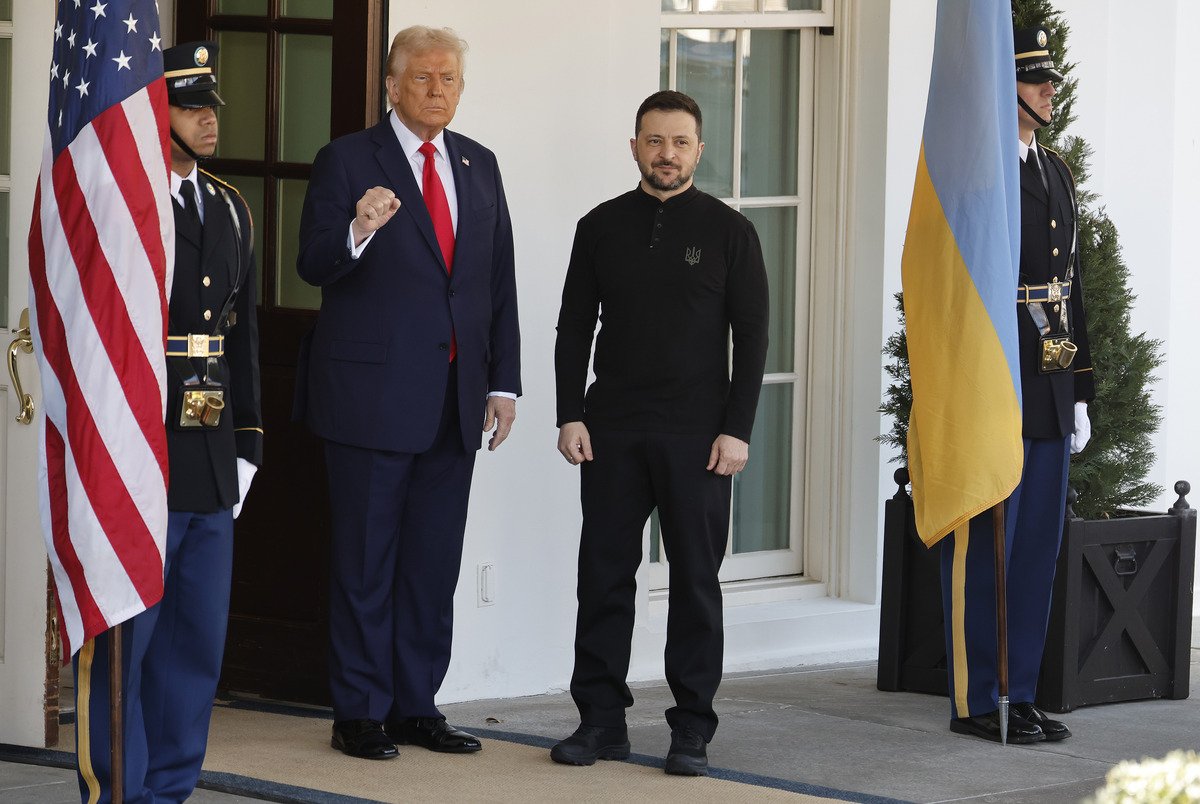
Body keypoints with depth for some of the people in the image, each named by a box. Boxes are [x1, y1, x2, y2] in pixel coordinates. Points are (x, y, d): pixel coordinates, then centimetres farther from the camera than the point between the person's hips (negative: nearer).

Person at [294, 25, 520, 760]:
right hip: (372, 393, -5)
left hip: (454, 398, 5)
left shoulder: (479, 166, 13)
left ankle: (416, 706, 17)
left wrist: (503, 382, 9)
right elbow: (313, 264, -12)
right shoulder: (348, 161, -4)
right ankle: (361, 713, 7)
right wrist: (358, 232, -33)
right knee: (367, 561, 0)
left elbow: (499, 280, 14)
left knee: (435, 563, 9)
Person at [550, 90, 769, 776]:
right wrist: (570, 416, 0)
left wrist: (737, 429, -7)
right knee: (605, 573, 3)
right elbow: (574, 328, 9)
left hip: (696, 433, -2)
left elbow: (751, 335, 0)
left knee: (696, 578, 1)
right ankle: (602, 719, 10)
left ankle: (693, 728, 7)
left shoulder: (728, 231, 2)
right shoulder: (601, 228, 8)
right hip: (611, 429, 2)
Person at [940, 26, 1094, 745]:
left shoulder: (1056, 174, 16)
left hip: (1050, 398, 8)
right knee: (980, 550, -2)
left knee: (1038, 550, 10)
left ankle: (1022, 696, 17)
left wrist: (1081, 395, 16)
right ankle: (975, 704, 5)